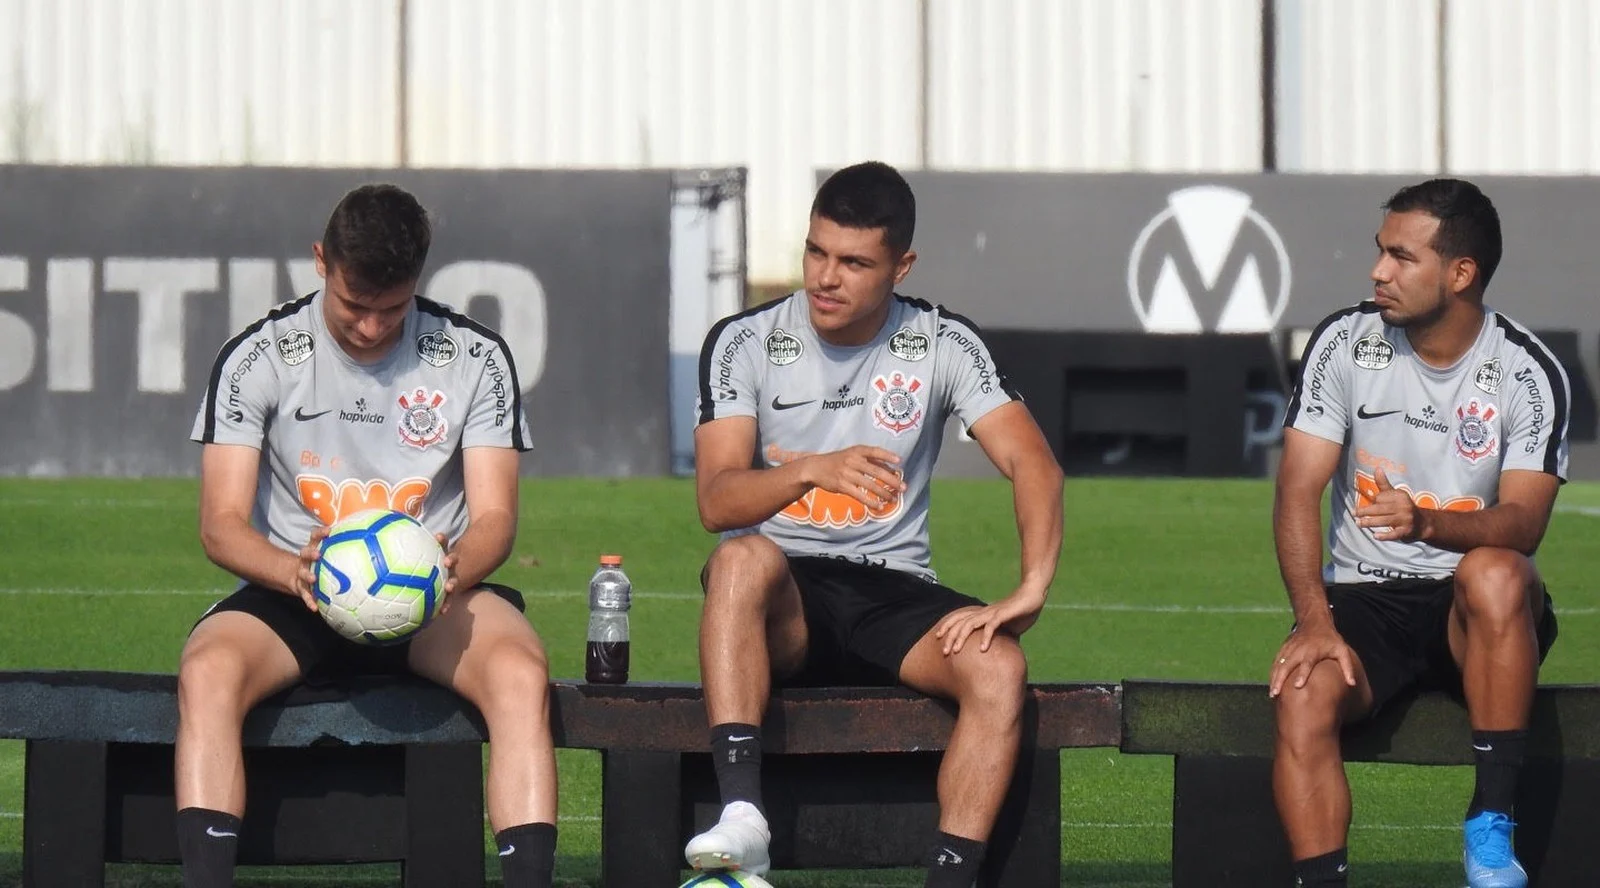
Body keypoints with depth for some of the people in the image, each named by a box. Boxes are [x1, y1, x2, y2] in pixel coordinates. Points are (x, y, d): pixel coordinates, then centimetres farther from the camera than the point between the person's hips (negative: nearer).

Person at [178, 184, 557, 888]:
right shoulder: (258, 357, -2)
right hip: (296, 595, 0)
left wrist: (455, 567, -28)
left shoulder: (474, 359, 1)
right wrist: (293, 572, -30)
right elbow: (222, 524, -8)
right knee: (207, 670, -34)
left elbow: (494, 517, -3)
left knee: (519, 671, -33)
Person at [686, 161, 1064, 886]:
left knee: (998, 667, -29)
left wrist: (1032, 590, -24)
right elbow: (716, 501, -12)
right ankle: (742, 815, -46)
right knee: (745, 556, -37)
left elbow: (1032, 464, -8)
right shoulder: (744, 344, -2)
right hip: (779, 606, -1)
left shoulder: (942, 345, 2)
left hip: (893, 592, 1)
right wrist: (811, 469, -32)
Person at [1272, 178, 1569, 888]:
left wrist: (1428, 523, -36)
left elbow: (1523, 523, -15)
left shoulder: (1528, 374, -7)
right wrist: (1315, 620, -20)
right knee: (1303, 695, -30)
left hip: (1477, 617, -1)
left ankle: (1491, 828, -30)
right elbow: (1298, 490, -6)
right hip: (1364, 598, 2)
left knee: (1495, 575, -37)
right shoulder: (1345, 343, -2)